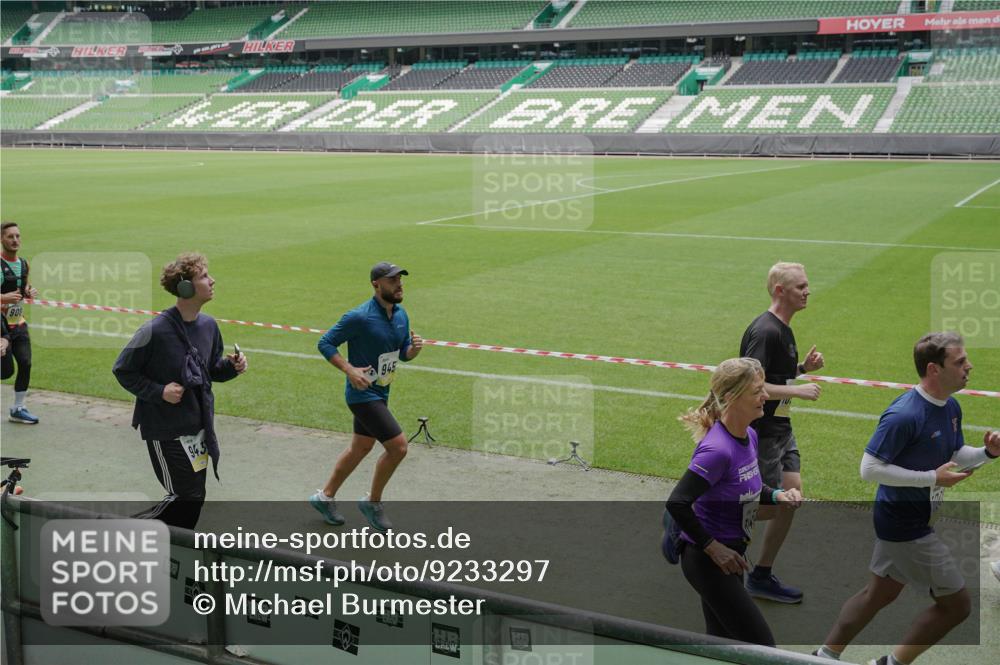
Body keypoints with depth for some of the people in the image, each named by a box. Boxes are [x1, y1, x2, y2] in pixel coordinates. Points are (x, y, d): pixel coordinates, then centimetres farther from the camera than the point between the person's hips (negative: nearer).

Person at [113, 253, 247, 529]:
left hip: (199, 427, 7)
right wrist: (158, 392, -19)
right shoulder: (155, 330, -20)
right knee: (186, 498, -5)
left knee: (194, 498, 14)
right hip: (166, 430, -7)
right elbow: (122, 370, -9)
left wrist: (232, 366, -6)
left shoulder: (209, 326, 1)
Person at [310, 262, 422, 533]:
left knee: (360, 449, 19)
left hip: (380, 393, 9)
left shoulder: (401, 315, 4)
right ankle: (372, 503, 8)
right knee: (398, 446, -12)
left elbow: (404, 355, 13)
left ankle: (325, 497, 36)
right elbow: (325, 343, -15)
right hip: (363, 393, -9)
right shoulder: (360, 317, -20)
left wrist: (414, 348, -10)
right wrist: (350, 370, -24)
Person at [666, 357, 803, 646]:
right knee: (762, 647, -3)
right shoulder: (718, 449, -26)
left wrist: (777, 496, 0)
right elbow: (676, 504, -29)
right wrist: (712, 547, -21)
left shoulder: (749, 436, 2)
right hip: (706, 559, -9)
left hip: (729, 555, 9)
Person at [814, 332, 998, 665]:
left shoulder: (951, 408, 3)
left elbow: (955, 456, 16)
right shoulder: (904, 415, -26)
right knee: (956, 603, 0)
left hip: (912, 521, 10)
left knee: (879, 593, 21)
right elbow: (869, 468, -24)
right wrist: (933, 478, -25)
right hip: (906, 526, -10)